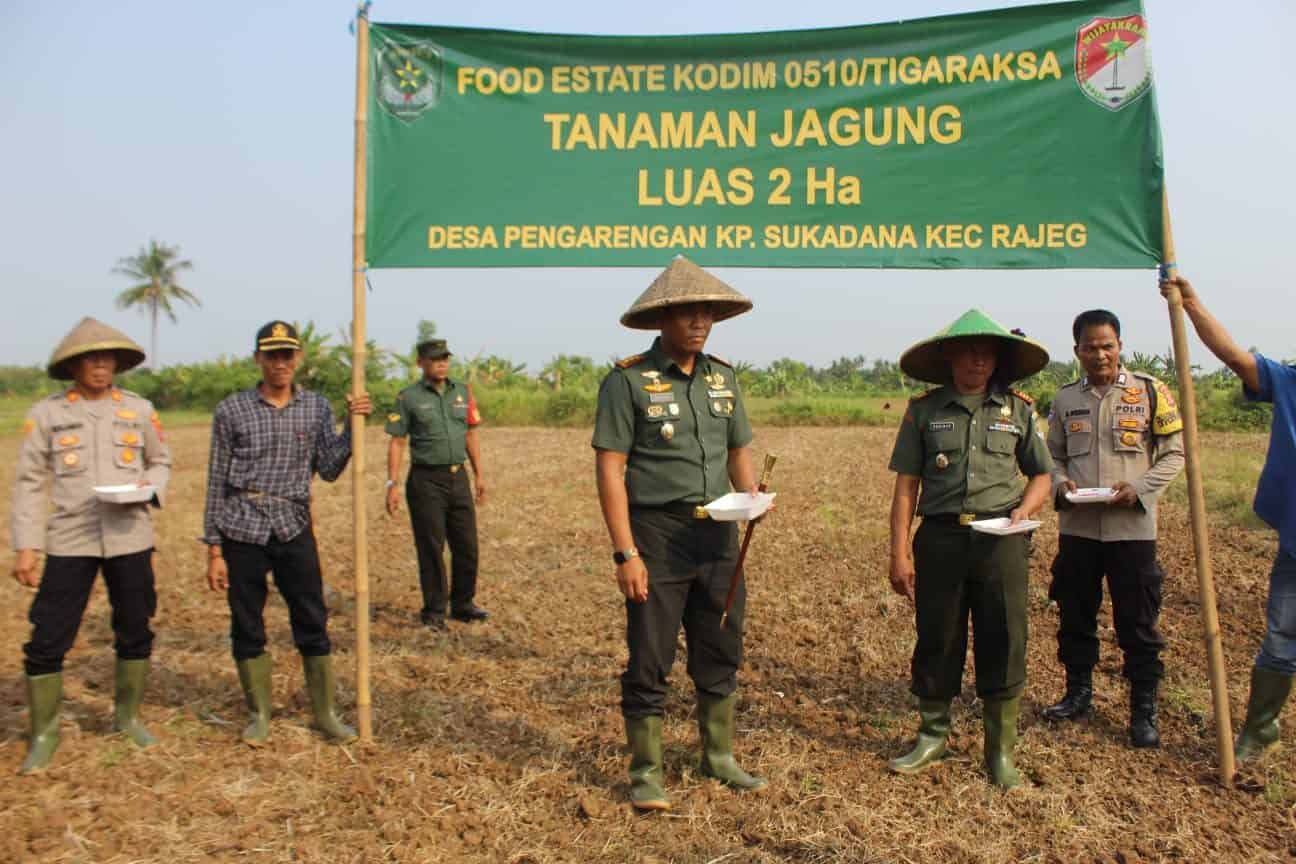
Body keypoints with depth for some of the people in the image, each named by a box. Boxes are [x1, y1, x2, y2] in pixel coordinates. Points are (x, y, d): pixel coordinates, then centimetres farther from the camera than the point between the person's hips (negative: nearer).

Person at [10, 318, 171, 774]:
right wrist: (25, 545, -4)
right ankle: (44, 733, 18)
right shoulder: (46, 414, 0)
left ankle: (128, 716, 30)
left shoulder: (139, 409, 5)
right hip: (69, 542, -2)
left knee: (135, 631, 11)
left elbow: (161, 461, 15)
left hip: (130, 538, 2)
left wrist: (149, 488, -7)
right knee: (48, 638, 0)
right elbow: (31, 483, 1)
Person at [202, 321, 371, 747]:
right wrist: (214, 550, -1)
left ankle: (325, 712, 19)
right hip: (242, 530, -1)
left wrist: (353, 425, -10)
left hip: (294, 528, 1)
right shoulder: (232, 410, 0)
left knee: (313, 624, 5)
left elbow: (329, 470, 2)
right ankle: (259, 714, 24)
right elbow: (217, 483, 1)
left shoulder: (317, 407, 6)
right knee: (247, 627, 8)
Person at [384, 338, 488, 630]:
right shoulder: (408, 397, -3)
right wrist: (392, 484, -10)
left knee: (467, 545, 8)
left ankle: (463, 604, 23)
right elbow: (396, 442, -3)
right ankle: (434, 611, 15)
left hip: (458, 477, 4)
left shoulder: (463, 392, 9)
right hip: (426, 480, -4)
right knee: (431, 549, 2)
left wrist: (479, 475, 11)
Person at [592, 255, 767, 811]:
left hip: (718, 535, 6)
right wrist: (625, 553, -16)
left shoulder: (723, 377, 8)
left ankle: (719, 757, 33)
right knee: (649, 661, 3)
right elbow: (610, 469, -12)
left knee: (721, 654, 15)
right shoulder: (628, 380, -9)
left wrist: (751, 494, -5)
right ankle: (645, 771, 20)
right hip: (656, 535, -6)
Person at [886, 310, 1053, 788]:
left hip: (1001, 539, 1)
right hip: (940, 537, 0)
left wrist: (1024, 510, -7)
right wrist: (900, 552, -3)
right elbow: (906, 484, 2)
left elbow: (1041, 475, 14)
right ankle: (932, 734, 26)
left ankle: (1001, 749, 19)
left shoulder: (1019, 408, 7)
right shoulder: (923, 410, 4)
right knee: (936, 640, 7)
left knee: (1003, 644, 4)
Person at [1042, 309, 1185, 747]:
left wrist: (1139, 489, -14)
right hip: (1077, 527, 3)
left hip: (1132, 527, -3)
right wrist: (1060, 483, -8)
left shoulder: (1149, 391, -1)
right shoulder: (1065, 398, 7)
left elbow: (1174, 453, 1)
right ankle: (1078, 692, 29)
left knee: (1138, 621, 4)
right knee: (1075, 615, 12)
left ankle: (1144, 709, 17)